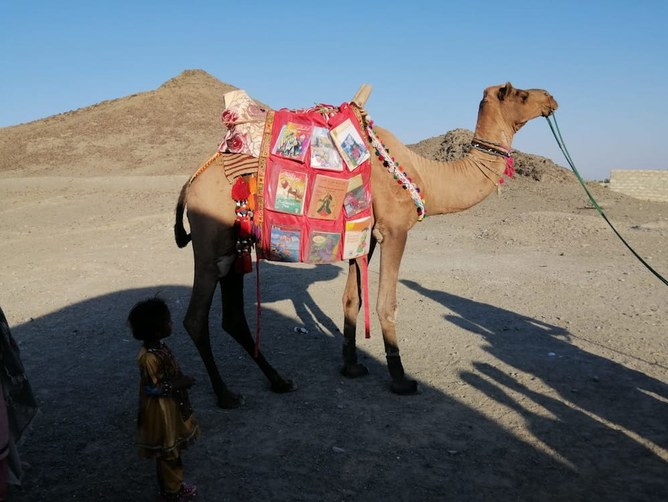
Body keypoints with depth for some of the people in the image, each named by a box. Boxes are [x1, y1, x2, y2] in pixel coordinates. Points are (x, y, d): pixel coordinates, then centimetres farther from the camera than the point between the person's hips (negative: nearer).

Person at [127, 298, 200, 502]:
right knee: (167, 452, 10)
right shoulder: (148, 358, -30)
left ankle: (174, 484, 40)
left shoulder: (159, 346, -2)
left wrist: (181, 380, 3)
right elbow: (153, 389, -25)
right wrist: (179, 384, -23)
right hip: (161, 410, -9)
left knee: (172, 449, 23)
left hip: (171, 406, 9)